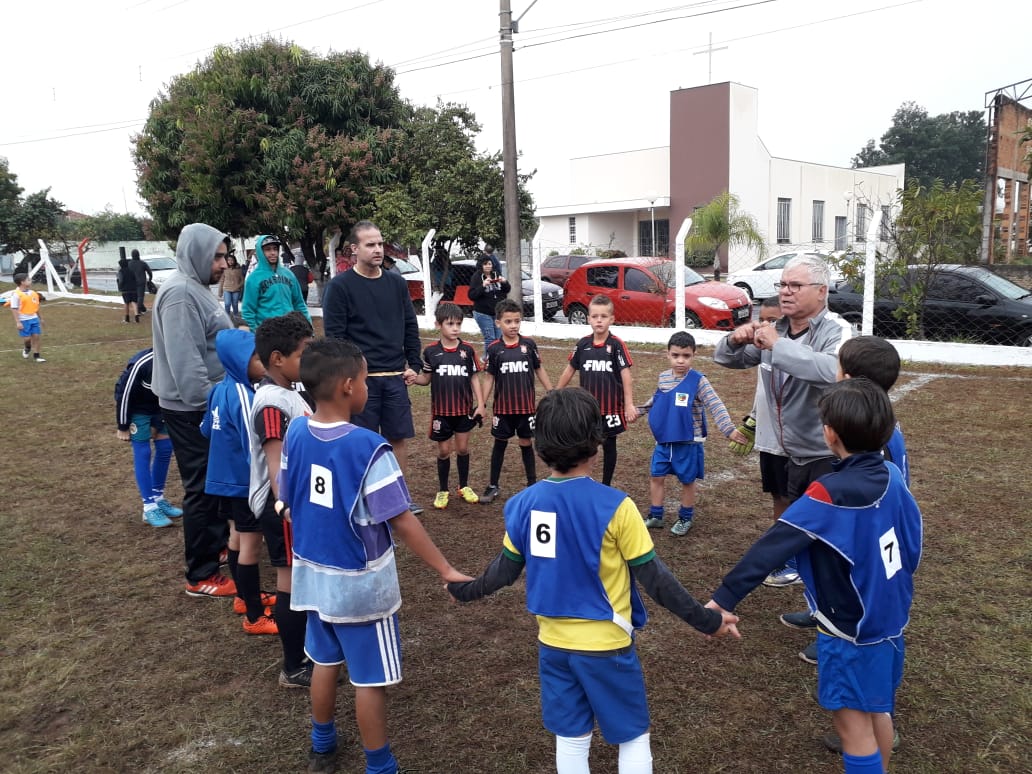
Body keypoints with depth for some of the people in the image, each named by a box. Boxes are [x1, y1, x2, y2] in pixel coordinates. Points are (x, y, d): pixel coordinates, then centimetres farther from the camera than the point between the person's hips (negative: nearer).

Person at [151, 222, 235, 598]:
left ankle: (218, 545, 37)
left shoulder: (198, 288, 13)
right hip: (192, 410, -10)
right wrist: (208, 405, -24)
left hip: (208, 405, 10)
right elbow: (185, 362, -26)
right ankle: (201, 576, 8)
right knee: (202, 487, -2)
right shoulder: (180, 294, -20)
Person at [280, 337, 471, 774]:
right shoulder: (367, 447, -25)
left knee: (325, 662, 25)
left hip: (313, 575, 7)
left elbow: (287, 504, 6)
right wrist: (445, 570, -15)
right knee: (371, 679, 9)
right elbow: (401, 522, -23)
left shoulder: (295, 434, -5)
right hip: (360, 585, -7)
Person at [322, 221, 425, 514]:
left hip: (395, 377, 4)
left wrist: (414, 364, 7)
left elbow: (410, 326, 13)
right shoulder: (340, 286, -6)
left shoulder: (396, 282, 8)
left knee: (399, 437, 9)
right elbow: (334, 335, -8)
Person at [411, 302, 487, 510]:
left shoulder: (467, 350, -3)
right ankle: (442, 491, 22)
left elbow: (474, 378, 2)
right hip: (441, 410, -1)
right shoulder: (431, 351, -5)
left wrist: (480, 404, -2)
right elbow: (426, 378, 3)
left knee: (463, 448, 10)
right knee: (444, 450, 8)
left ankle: (464, 487, 27)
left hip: (465, 409, 1)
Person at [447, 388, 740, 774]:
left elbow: (505, 570, 3)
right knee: (633, 738, 17)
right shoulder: (615, 507, -21)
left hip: (553, 643, 4)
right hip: (606, 645, -4)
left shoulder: (523, 505, -8)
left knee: (571, 740, 20)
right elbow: (654, 578, -15)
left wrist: (465, 590, 23)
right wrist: (705, 619, -3)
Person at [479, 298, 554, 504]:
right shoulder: (494, 349, -5)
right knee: (500, 443, 11)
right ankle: (494, 486, 21)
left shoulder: (529, 344, -3)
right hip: (502, 407, 0)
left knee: (526, 443, 9)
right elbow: (489, 378, 1)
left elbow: (539, 370, 6)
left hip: (526, 406, 0)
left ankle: (532, 483, 23)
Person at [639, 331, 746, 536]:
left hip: (688, 443, -5)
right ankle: (655, 516, 24)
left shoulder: (698, 381, -15)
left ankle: (686, 518, 27)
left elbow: (715, 405, -22)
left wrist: (729, 428, -31)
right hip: (664, 440, 5)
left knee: (687, 480, 9)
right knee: (656, 476, 9)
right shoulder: (663, 378, 2)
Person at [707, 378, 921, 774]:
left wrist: (723, 599, -31)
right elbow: (912, 543, 8)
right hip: (890, 620, 8)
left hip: (850, 630, -7)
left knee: (853, 724, 7)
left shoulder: (830, 492, -27)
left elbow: (772, 548, -30)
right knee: (877, 711, 24)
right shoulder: (892, 476, -6)